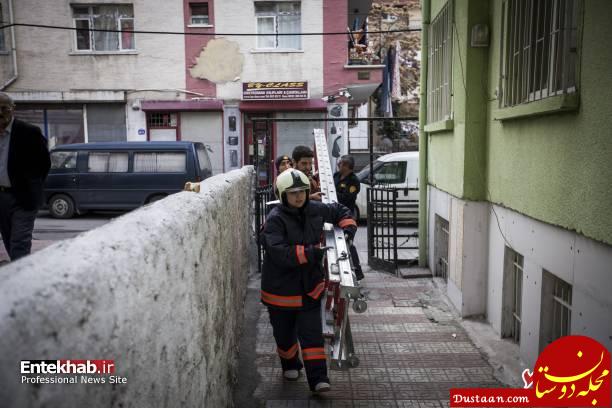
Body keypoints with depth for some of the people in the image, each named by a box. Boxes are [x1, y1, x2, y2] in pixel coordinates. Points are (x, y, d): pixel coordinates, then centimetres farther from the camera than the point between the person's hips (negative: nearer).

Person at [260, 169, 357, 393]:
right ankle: (290, 365, 43)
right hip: (281, 288, -3)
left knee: (312, 333, -1)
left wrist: (348, 225, 0)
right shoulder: (275, 219, -19)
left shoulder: (315, 210, -2)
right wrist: (310, 253, -35)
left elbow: (339, 210, 18)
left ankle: (318, 378, 5)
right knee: (285, 333, 17)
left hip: (310, 286, 3)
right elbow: (278, 252, -31)